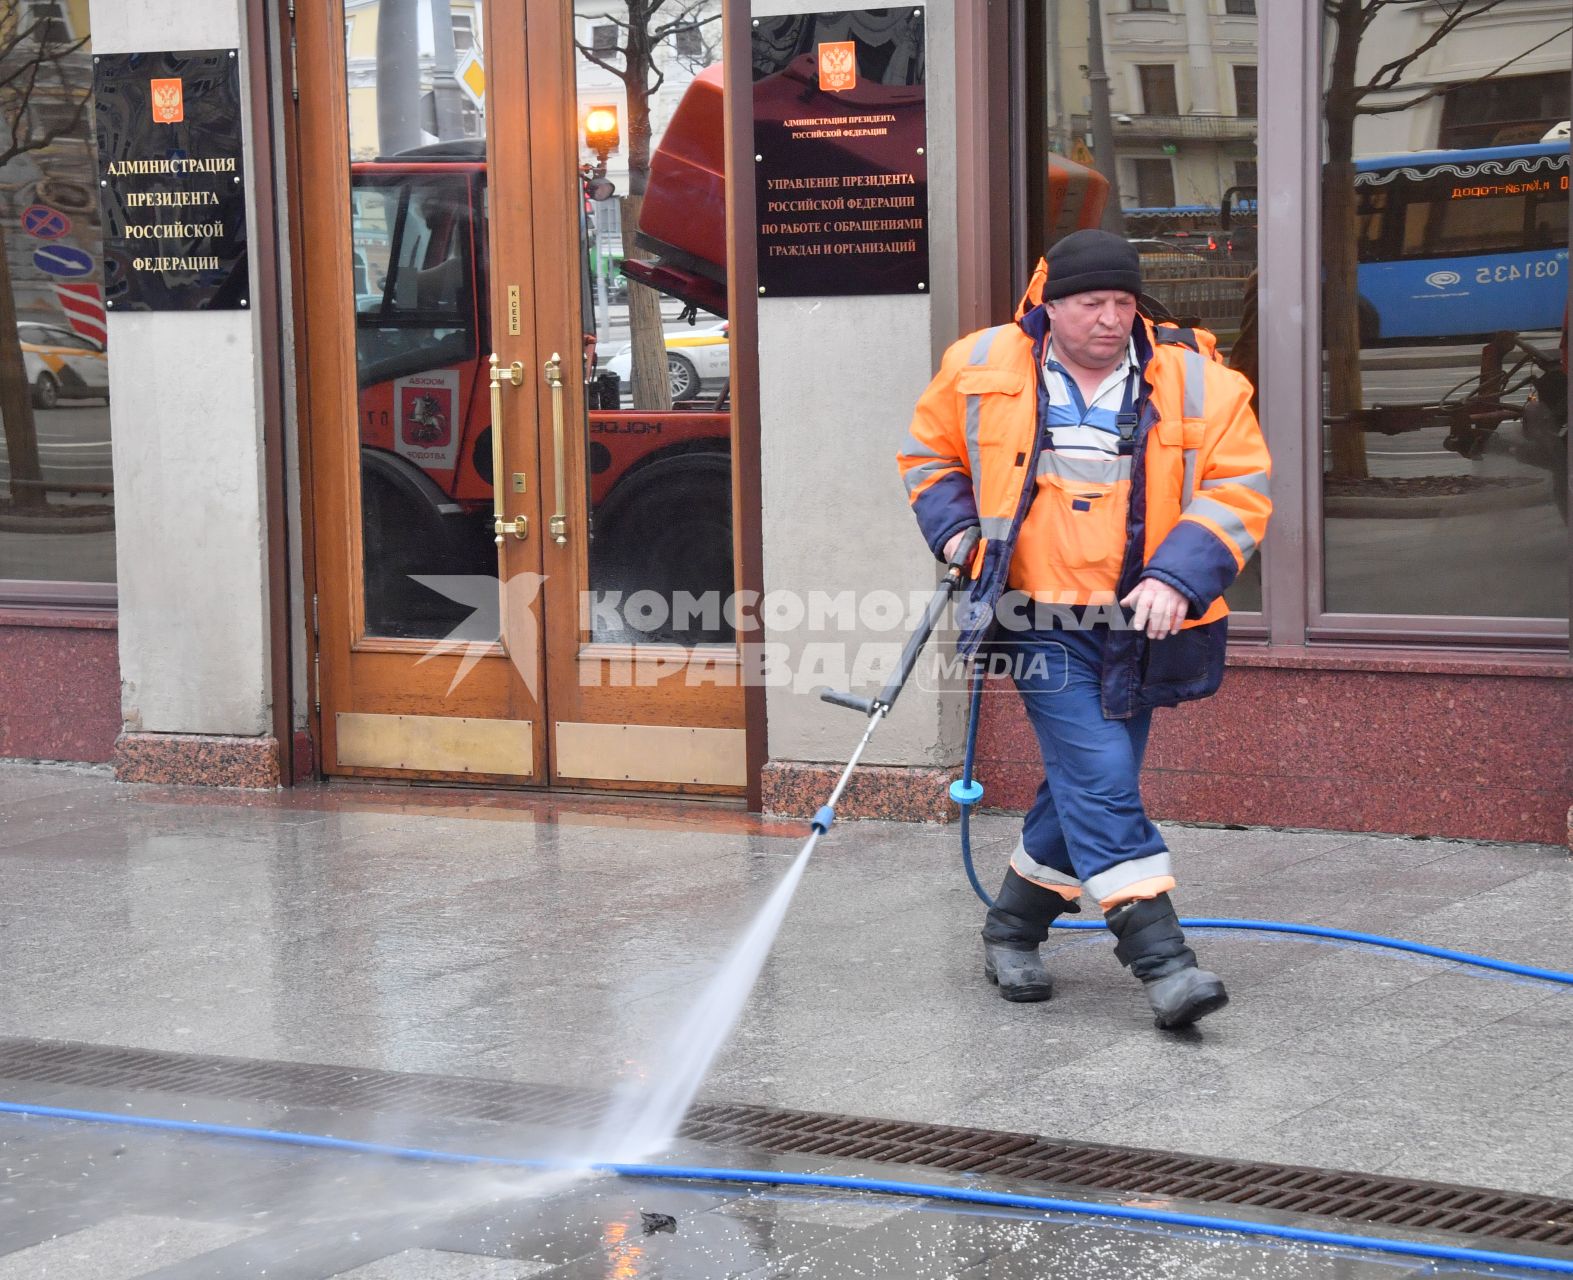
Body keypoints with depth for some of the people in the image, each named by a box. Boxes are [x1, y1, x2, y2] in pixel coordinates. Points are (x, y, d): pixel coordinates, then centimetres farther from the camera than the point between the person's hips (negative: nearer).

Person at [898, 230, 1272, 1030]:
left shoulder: (1196, 382, -2)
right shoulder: (982, 370, 0)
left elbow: (1238, 489, -3)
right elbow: (931, 453, 17)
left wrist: (1178, 576, -16)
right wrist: (956, 530, 0)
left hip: (1134, 624, 2)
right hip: (1040, 620, -2)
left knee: (1089, 786, 12)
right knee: (1100, 774, -15)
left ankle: (1014, 928, 32)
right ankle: (1158, 955, -15)